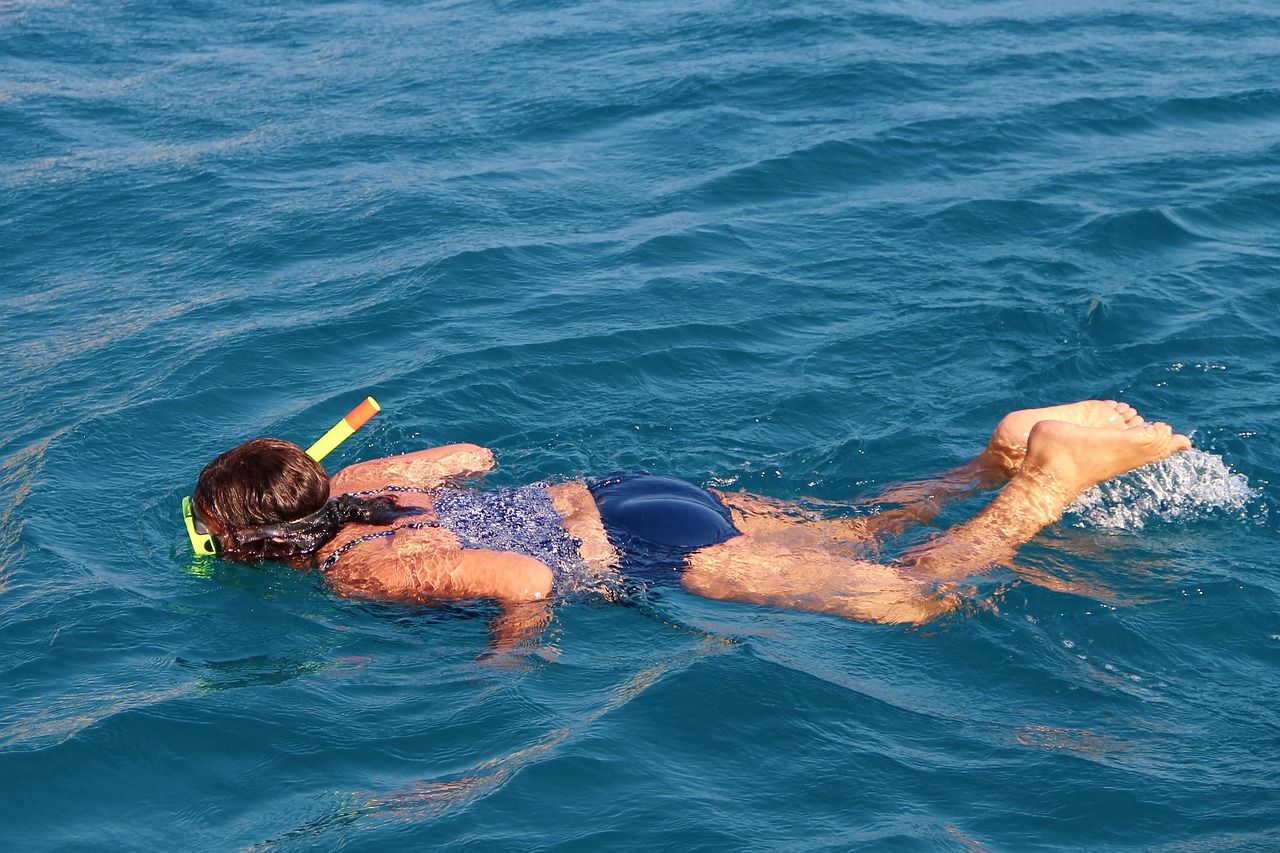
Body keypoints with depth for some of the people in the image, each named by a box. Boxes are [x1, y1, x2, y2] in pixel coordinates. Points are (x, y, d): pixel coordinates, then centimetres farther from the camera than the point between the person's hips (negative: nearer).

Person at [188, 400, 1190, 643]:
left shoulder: (360, 568, -20)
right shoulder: (347, 489, 5)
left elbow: (524, 580, -32)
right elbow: (474, 454, 21)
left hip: (641, 552, -8)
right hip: (616, 497, 8)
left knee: (909, 596, -1)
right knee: (867, 533, 21)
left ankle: (1060, 471, 0)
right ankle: (1006, 454, 17)